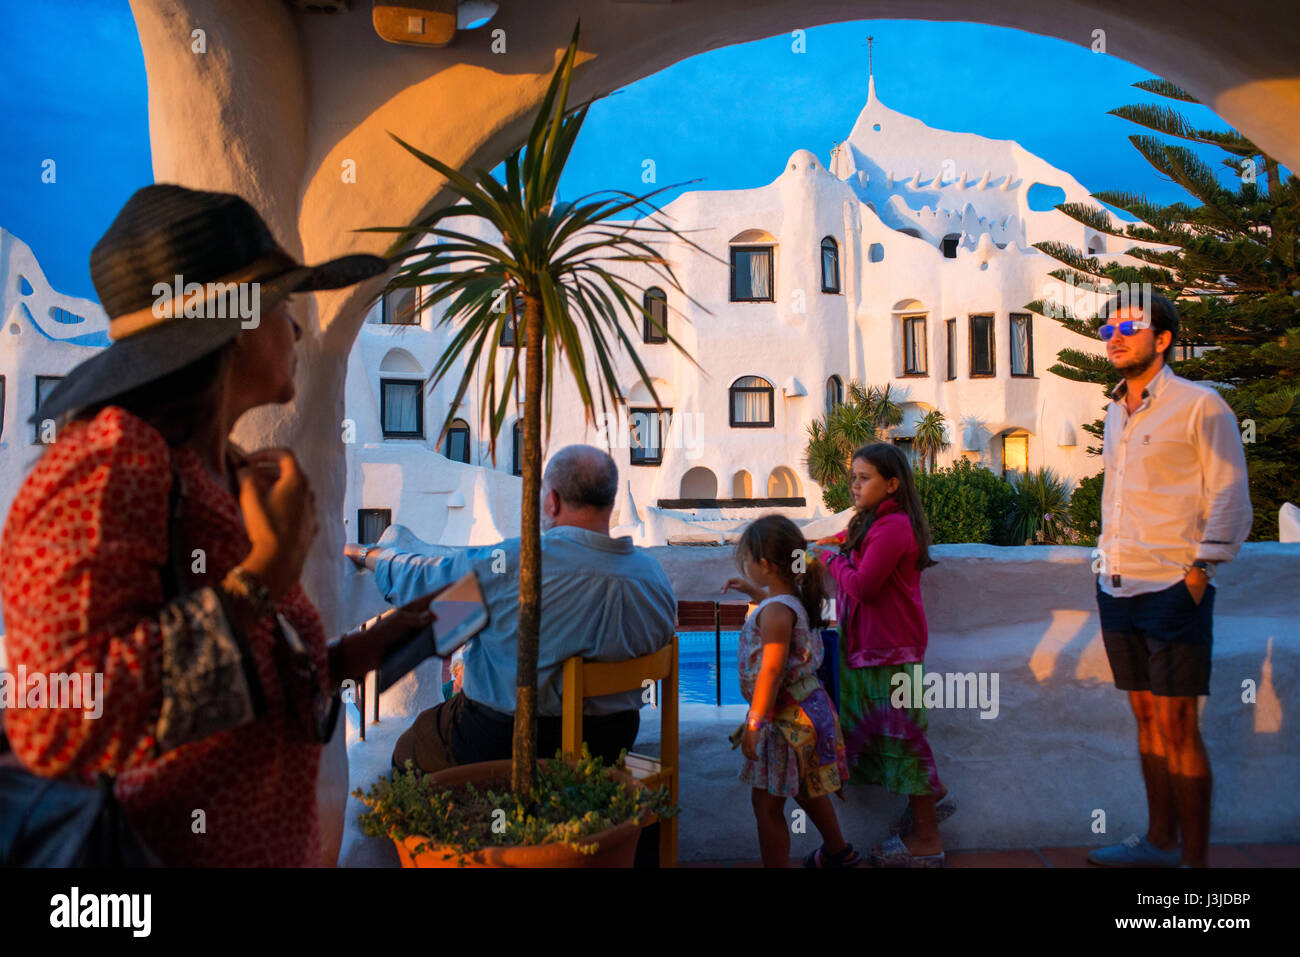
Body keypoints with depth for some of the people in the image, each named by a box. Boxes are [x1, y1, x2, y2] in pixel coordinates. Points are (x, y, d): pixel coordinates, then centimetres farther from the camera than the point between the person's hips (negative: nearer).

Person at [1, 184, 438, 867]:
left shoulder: (229, 477, 5)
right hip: (168, 854, -8)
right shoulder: (108, 462, -20)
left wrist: (352, 656, 6)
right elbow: (58, 719, -30)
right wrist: (266, 576, -26)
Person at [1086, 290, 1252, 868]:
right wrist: (1108, 562, 15)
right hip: (1118, 589, 7)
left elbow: (1231, 499, -6)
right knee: (1146, 717, 13)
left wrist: (1198, 572, -12)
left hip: (1172, 589, -7)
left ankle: (1195, 858, 8)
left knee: (1176, 727, -4)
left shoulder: (1199, 405, -4)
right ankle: (1160, 842, 24)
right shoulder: (1116, 413, 16)